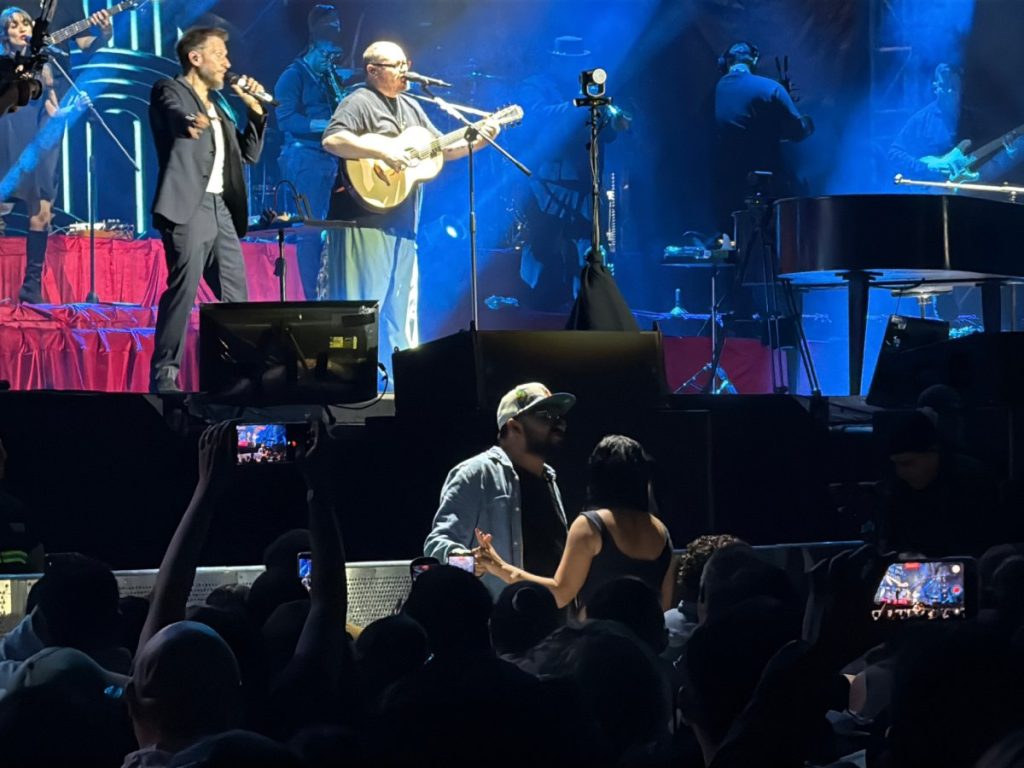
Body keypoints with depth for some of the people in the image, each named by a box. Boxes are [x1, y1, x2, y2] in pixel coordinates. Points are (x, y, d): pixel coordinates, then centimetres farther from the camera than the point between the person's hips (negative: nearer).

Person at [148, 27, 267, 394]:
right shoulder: (171, 91, 0)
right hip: (189, 207, -8)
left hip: (220, 208, 8)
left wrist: (255, 110, 13)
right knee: (183, 289, -14)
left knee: (237, 296, 6)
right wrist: (193, 124, -49)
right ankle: (163, 376, -13)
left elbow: (249, 154, 25)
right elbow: (179, 117, -25)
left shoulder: (217, 106, 24)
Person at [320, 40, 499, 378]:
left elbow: (441, 148, 22)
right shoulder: (359, 103, -7)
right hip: (365, 220, -9)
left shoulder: (411, 108, 19)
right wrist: (383, 152, -27)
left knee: (401, 308, 13)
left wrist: (477, 141, 5)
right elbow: (332, 140, -22)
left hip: (402, 224, 9)